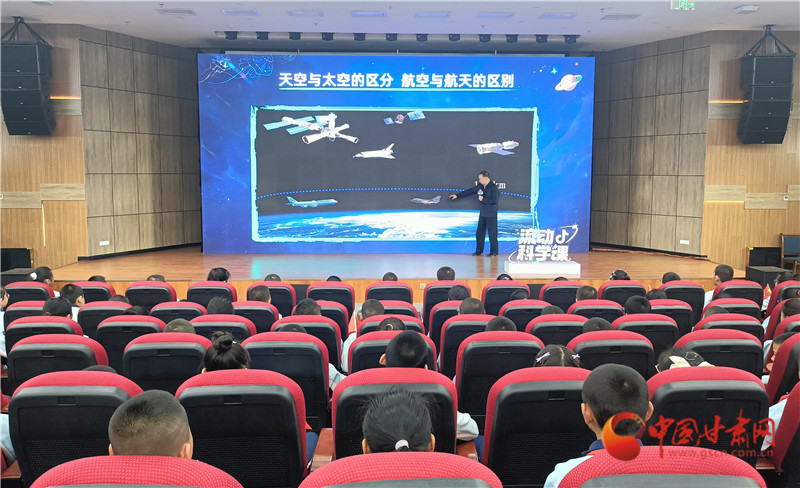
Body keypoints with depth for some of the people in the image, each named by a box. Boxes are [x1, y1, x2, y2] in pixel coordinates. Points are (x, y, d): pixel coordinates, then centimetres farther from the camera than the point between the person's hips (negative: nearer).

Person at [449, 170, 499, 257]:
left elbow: (495, 200, -21)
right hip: (482, 214, 8)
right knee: (479, 233, 11)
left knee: (492, 233, -2)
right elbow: (469, 191, 13)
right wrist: (457, 195, 13)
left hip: (491, 215, -8)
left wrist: (483, 199, -15)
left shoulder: (493, 187, -14)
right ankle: (479, 251, 21)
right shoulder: (480, 186, 7)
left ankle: (494, 252, 8)